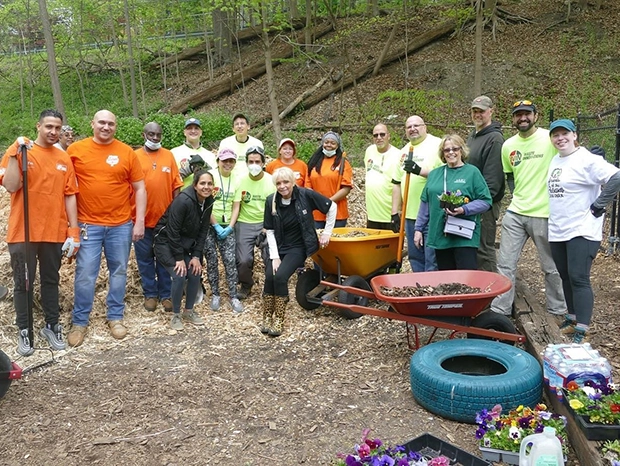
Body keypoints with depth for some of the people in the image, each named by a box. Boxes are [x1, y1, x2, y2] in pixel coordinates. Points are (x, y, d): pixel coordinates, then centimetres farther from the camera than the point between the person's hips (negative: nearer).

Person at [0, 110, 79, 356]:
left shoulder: (64, 158, 6)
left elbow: (70, 195, 5)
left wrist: (73, 231, 0)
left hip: (55, 232, 3)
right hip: (23, 232, -3)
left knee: (51, 280, 12)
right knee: (23, 283, 5)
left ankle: (52, 326, 24)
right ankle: (24, 331, 16)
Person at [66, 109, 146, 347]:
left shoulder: (127, 152, 2)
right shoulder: (75, 150, 1)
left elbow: (140, 188, 4)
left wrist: (139, 221, -2)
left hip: (121, 225, 1)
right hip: (88, 225, -1)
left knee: (118, 271, 10)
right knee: (85, 274, 1)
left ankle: (115, 317, 24)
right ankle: (79, 322, 16)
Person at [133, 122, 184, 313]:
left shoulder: (169, 156, 4)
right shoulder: (135, 157, 1)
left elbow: (176, 186, 5)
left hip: (166, 217, 1)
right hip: (143, 218, -1)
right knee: (145, 258, 8)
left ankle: (166, 294, 19)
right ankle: (150, 294, 21)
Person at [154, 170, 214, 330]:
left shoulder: (208, 201, -6)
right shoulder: (183, 201, -27)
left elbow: (203, 230, -1)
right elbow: (172, 231, -23)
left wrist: (196, 256, -6)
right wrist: (179, 258, -19)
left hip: (186, 242, 6)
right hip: (166, 240, -6)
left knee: (195, 274, -4)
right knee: (179, 276, -16)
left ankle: (189, 311, 17)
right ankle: (176, 315, 4)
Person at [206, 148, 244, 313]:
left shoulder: (237, 179, 4)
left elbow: (236, 206, 3)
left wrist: (229, 227, -7)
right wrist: (216, 226, -13)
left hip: (227, 226, 2)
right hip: (209, 225, -2)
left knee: (230, 260, -4)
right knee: (212, 260, 0)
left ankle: (233, 296, 2)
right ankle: (215, 294, 13)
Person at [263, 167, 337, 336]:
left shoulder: (306, 195, -14)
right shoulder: (271, 201, -6)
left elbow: (332, 207, -4)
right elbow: (270, 231, -2)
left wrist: (327, 232, -1)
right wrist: (274, 256, -10)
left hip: (298, 247, -3)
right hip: (278, 247, 3)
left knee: (280, 276, -24)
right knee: (269, 277, -20)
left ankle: (279, 320, -10)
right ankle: (267, 318, -1)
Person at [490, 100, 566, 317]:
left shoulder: (550, 138, -8)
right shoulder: (508, 145, 8)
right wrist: (517, 196, 10)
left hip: (544, 214, -4)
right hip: (515, 213, 5)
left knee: (551, 267, 10)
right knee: (505, 264, 4)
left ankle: (557, 310, 28)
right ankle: (499, 311, 12)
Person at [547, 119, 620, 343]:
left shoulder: (587, 160, -12)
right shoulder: (554, 160, 12)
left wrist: (598, 206, -17)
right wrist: (554, 214, 12)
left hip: (582, 231, -8)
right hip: (557, 231, 8)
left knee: (578, 279, -9)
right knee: (566, 277, 15)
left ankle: (581, 332, -5)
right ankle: (573, 319, 29)